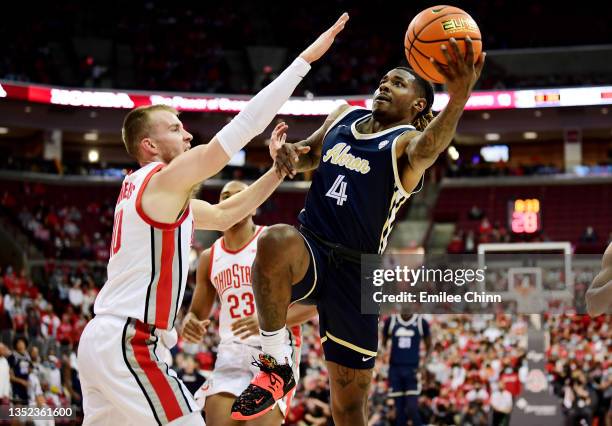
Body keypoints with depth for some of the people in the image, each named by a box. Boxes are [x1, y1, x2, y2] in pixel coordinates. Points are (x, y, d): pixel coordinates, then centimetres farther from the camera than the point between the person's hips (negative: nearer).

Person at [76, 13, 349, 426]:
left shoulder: (148, 190, 18)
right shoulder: (165, 180, -10)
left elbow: (223, 214, 25)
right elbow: (243, 127, -14)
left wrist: (278, 171, 16)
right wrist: (306, 58, -13)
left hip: (100, 338, 10)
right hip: (128, 344, -10)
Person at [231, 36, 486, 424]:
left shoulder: (407, 143, -4)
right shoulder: (345, 116, 13)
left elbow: (428, 147, -29)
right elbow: (311, 155, 30)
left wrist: (458, 98, -52)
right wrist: (291, 153, 2)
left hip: (355, 273, -2)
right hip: (310, 252, 3)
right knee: (276, 242, -36)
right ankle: (276, 365, -23)